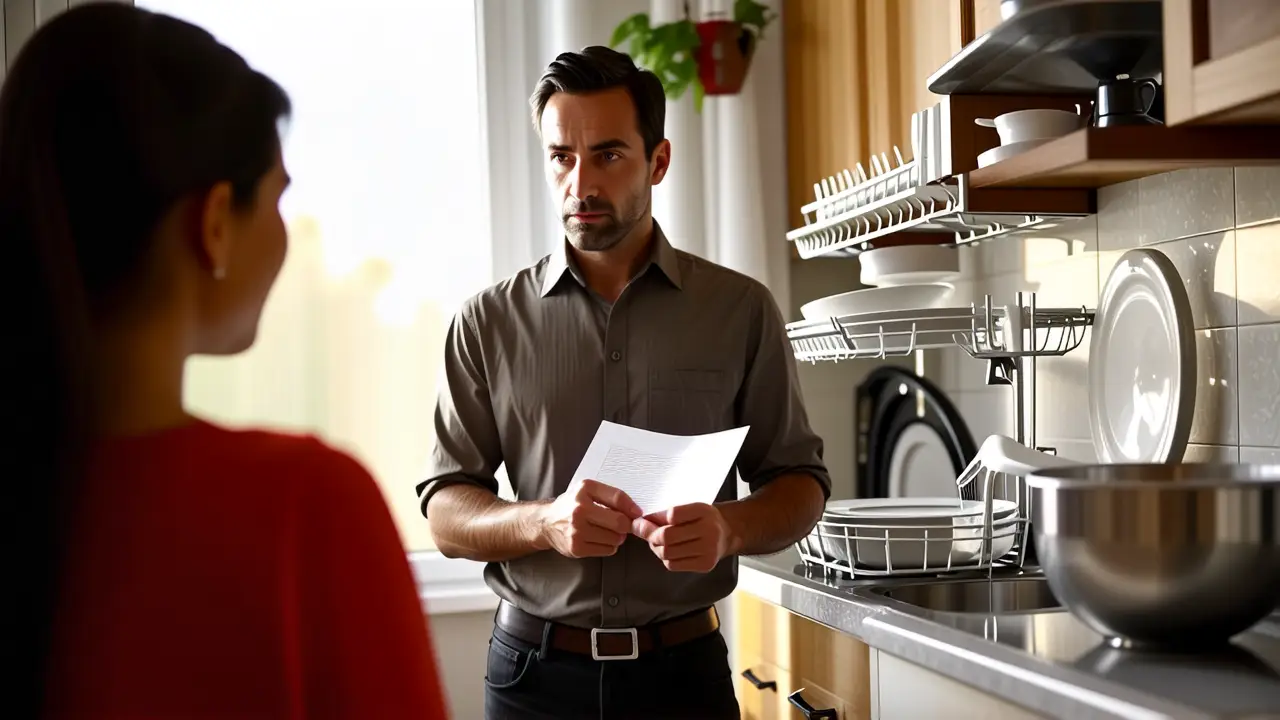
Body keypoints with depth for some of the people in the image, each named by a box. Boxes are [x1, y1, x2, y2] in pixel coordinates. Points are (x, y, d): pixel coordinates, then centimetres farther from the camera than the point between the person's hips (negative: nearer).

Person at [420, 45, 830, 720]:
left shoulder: (741, 310, -1)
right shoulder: (488, 322, 0)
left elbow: (799, 481, 4)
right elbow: (446, 515, -1)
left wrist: (730, 529, -18)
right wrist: (545, 523, -21)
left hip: (683, 665, 0)